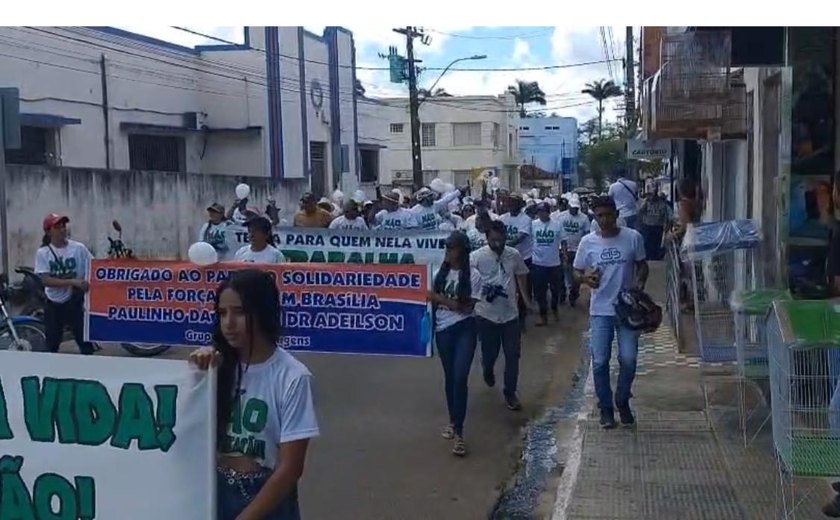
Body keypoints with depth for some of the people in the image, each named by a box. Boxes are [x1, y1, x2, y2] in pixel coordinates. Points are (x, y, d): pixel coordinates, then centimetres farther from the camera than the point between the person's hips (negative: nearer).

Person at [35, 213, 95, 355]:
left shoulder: (79, 248, -6)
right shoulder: (42, 253, -6)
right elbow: (46, 280, -15)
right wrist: (73, 282, -26)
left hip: (75, 302, -1)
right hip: (54, 304, 1)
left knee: (85, 343, 2)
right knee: (52, 345, 13)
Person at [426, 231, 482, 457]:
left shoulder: (473, 275, -7)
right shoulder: (440, 272, 3)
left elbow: (467, 307, -12)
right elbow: (431, 299, 7)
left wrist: (440, 298, -16)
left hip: (464, 329, -4)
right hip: (443, 330, 4)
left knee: (460, 377, -12)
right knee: (449, 376, 14)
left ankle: (459, 432, -7)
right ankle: (452, 421, 31)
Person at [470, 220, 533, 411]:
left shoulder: (515, 255, -2)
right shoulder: (476, 257, -12)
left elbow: (521, 276, 13)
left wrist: (527, 300, 12)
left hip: (510, 314, 2)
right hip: (486, 314, -2)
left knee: (512, 355, 2)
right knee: (489, 353, 11)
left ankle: (510, 393, 17)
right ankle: (488, 369, 47)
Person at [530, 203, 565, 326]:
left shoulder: (557, 225, -6)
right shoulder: (533, 225, -5)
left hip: (554, 263, 0)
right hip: (538, 264, 0)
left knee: (555, 289, 16)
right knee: (540, 291, 6)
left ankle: (554, 309, 40)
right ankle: (543, 316, 18)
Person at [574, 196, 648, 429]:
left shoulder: (633, 237, -5)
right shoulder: (588, 242, -3)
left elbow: (642, 266, 7)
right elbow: (577, 271, 5)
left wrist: (639, 285, -12)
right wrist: (585, 278, -18)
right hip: (600, 311, 0)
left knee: (628, 360, 0)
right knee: (600, 362, 1)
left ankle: (623, 402, 24)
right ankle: (605, 407, 19)